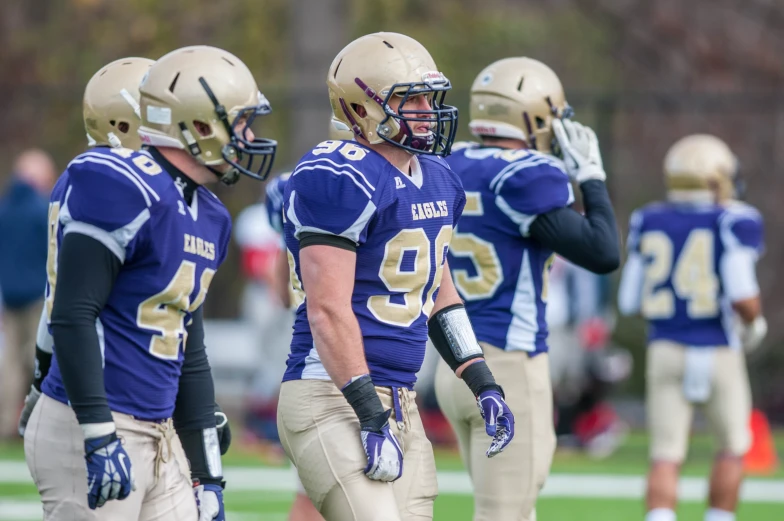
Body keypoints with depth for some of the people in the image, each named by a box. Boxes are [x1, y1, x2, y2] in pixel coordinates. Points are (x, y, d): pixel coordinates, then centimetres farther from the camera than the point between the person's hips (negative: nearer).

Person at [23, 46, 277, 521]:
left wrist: (209, 477, 20)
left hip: (160, 438, 9)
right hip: (90, 431, -9)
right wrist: (100, 438, -25)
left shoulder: (206, 218, 15)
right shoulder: (121, 191, -14)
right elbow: (73, 317, -20)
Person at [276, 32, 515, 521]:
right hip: (334, 400, -9)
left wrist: (484, 385, 20)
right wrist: (371, 418, -22)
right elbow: (328, 310, -20)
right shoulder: (340, 180, -15)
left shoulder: (436, 182, 14)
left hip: (401, 403, 9)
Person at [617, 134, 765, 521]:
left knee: (666, 458, 1)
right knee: (733, 446, 18)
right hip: (716, 354, -3)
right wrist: (754, 324, 5)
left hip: (666, 352, 3)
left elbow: (630, 302, 7)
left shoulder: (648, 223, 6)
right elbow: (742, 296, -16)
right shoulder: (733, 223, -8)